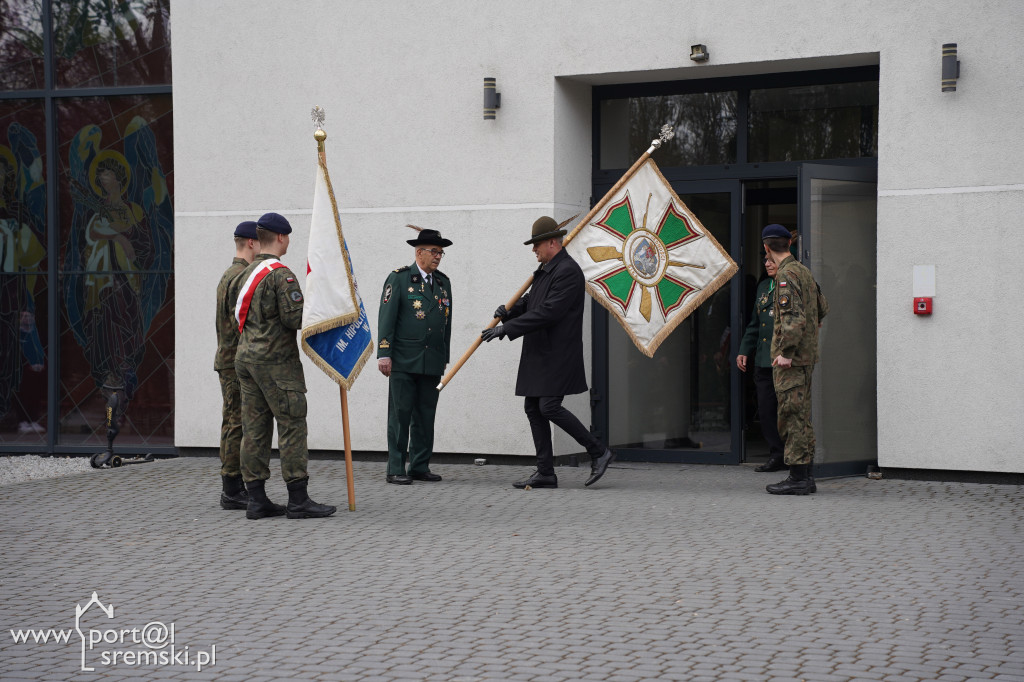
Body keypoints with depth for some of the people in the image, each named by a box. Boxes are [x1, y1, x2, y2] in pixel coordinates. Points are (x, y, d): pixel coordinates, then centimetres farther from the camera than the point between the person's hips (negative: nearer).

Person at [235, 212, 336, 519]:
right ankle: (298, 499, -7)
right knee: (292, 425, -6)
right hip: (275, 361, -9)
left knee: (254, 428, 7)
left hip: (245, 356, 9)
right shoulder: (281, 274, -13)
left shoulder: (247, 273, 16)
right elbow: (295, 318, -18)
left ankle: (256, 499, 7)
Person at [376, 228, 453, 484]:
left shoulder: (443, 282, 15)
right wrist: (384, 354, -12)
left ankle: (420, 466, 14)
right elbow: (386, 318, -6)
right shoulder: (399, 278, -2)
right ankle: (396, 469, -1)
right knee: (400, 414, -4)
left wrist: (444, 358, 17)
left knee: (425, 415, 6)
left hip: (432, 362, 5)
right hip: (404, 360, -5)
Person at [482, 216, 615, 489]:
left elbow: (547, 312, -23)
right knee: (534, 408, 7)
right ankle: (545, 473, 10)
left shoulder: (568, 271, -16)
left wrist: (507, 328, -22)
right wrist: (508, 311, 2)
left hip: (558, 355, -10)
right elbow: (530, 301, 25)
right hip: (538, 354, 10)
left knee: (549, 407, -15)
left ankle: (598, 452, -1)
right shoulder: (545, 269, 16)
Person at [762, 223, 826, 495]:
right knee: (801, 415, 12)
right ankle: (805, 476, 16)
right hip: (807, 353, 10)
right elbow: (822, 309, 25)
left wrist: (786, 352, -24)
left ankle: (798, 478, -7)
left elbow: (794, 315, -23)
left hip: (790, 358, -10)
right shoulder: (804, 271, 15)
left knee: (792, 415, -7)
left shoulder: (786, 274, -14)